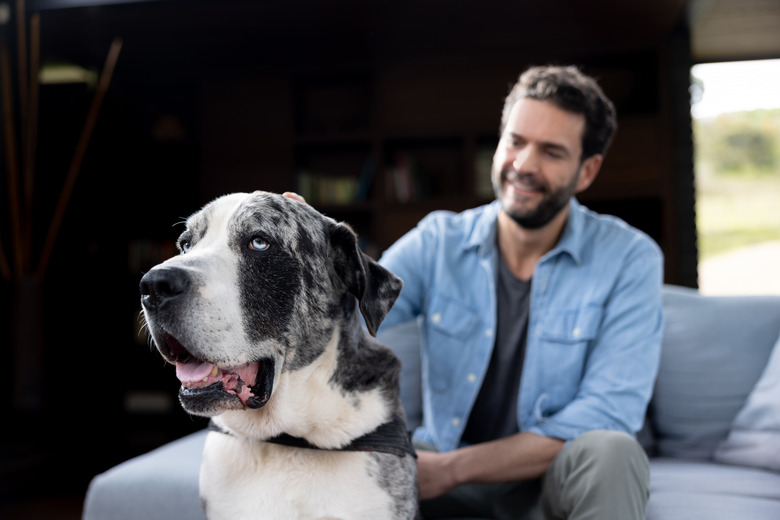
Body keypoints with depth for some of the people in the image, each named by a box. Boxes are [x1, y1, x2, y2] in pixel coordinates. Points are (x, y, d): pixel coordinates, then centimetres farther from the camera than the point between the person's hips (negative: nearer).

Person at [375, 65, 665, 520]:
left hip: (555, 480, 0)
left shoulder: (629, 260, -10)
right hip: (442, 473, 1)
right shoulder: (435, 243, -3)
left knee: (608, 451, -33)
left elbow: (608, 415, -18)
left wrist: (451, 469, -22)